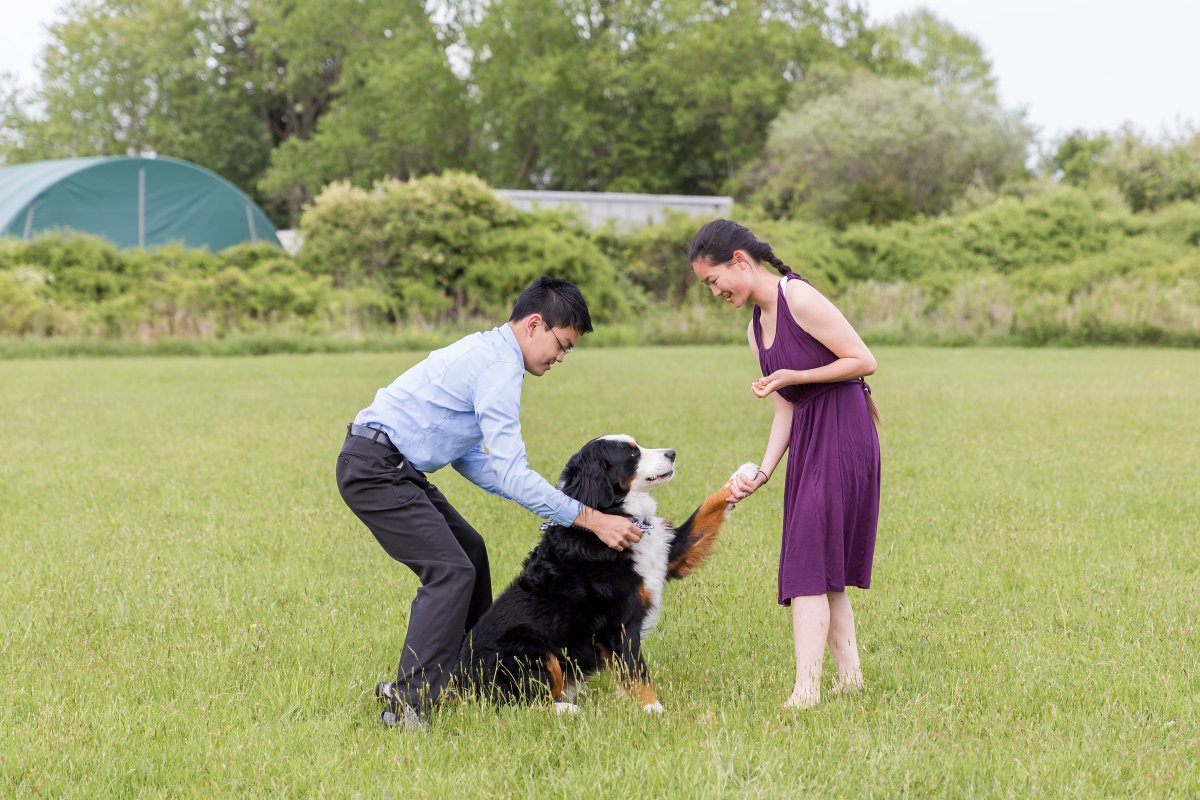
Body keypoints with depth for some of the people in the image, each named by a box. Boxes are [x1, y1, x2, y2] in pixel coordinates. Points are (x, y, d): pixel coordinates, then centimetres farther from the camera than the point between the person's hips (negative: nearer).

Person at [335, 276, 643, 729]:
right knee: (451, 570, -15)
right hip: (374, 467, -11)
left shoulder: (486, 352, 16)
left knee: (468, 550, 17)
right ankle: (407, 707, -17)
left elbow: (469, 458, 18)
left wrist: (545, 502, 11)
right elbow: (510, 473, -21)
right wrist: (590, 519, -19)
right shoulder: (499, 367, -16)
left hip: (392, 467, 11)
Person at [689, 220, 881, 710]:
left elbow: (863, 360, -13)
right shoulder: (756, 330, 13)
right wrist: (761, 474, 1)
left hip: (842, 435, -9)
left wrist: (792, 376, -18)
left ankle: (806, 690, -14)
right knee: (823, 570, 12)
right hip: (807, 441, 9)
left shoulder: (798, 297, -13)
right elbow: (785, 410, 11)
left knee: (807, 568, -13)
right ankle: (849, 674, 21)